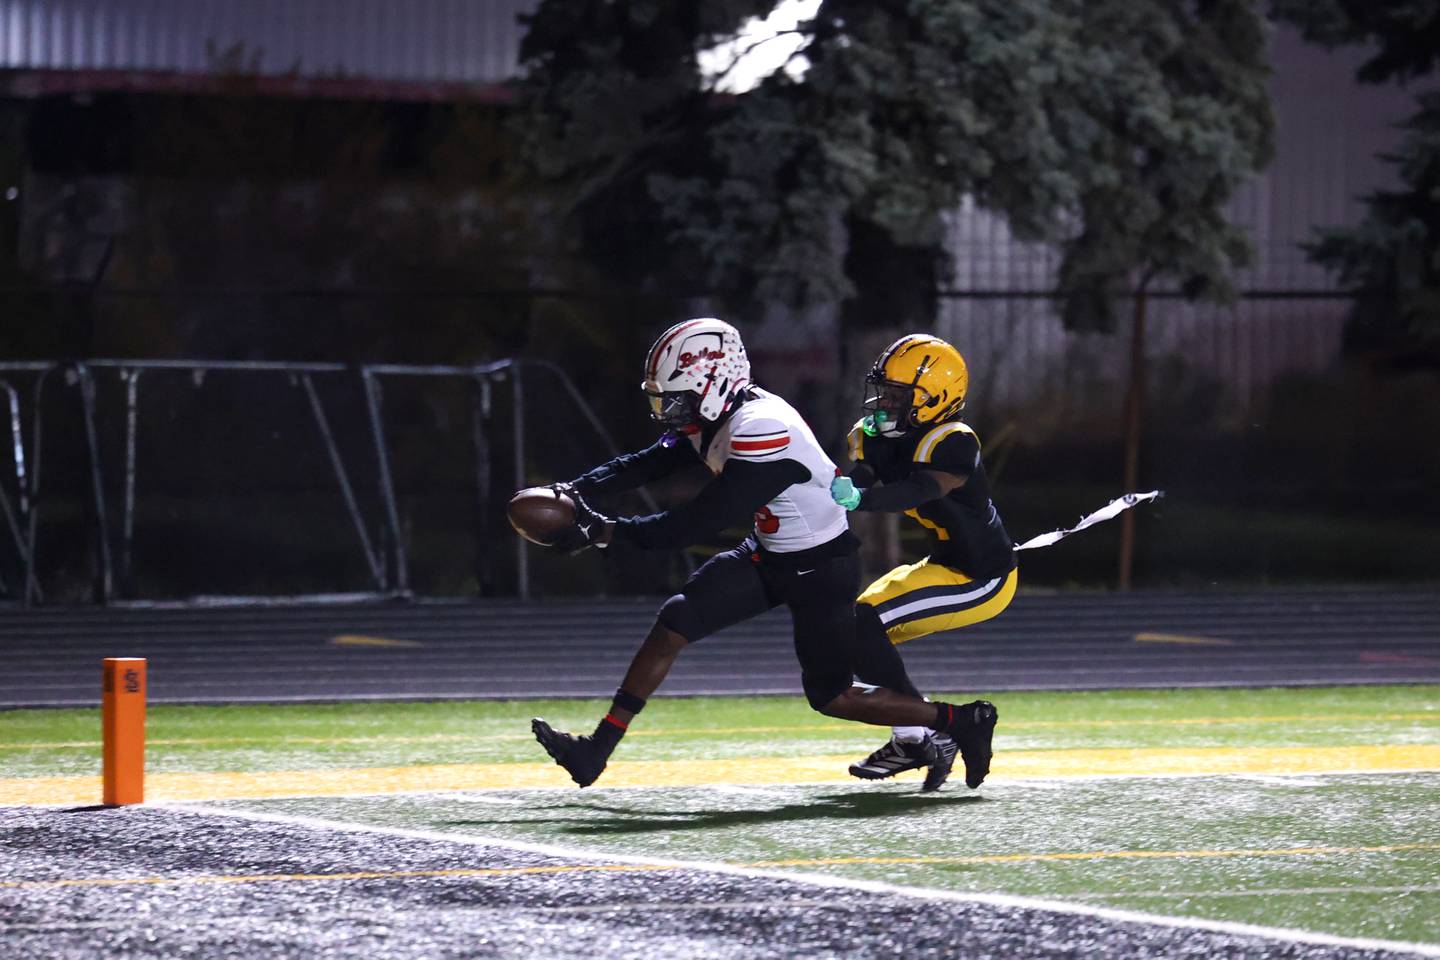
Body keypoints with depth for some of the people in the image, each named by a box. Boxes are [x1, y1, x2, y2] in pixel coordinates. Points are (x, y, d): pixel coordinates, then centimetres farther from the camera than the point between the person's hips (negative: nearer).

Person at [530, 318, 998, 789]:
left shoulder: (761, 433, -32)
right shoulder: (715, 417, -5)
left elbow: (698, 524, -30)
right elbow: (643, 464, -1)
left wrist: (606, 531, -29)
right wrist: (577, 491, -17)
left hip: (821, 570, -8)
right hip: (768, 555, 8)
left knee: (830, 697, 1)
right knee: (673, 622, -5)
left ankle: (960, 721, 16)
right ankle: (596, 750, -2)